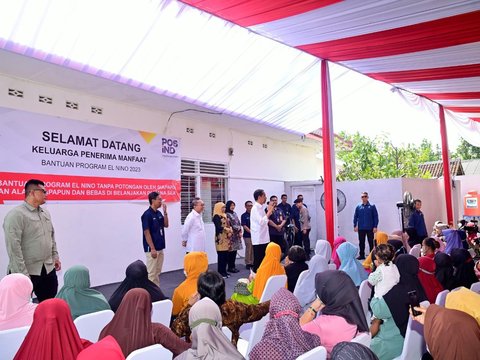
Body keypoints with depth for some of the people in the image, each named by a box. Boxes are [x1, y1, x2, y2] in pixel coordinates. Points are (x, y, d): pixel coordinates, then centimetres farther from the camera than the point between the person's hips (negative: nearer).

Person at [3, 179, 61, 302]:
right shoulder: (16, 215, -14)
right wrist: (22, 273, -21)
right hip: (26, 272, -7)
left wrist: (55, 256, 15)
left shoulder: (46, 213, 11)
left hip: (48, 269, 7)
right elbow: (13, 247, -19)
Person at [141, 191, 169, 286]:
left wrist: (165, 212, 0)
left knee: (157, 272, 15)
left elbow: (166, 225, 12)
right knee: (151, 273, -1)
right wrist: (152, 249, -18)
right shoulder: (147, 214, -15)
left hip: (160, 248, 8)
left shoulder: (159, 213, 9)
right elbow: (146, 233, -17)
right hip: (152, 249, -8)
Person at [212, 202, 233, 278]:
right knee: (221, 256, -6)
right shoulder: (216, 216, -7)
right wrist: (226, 229, -30)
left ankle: (224, 271, 18)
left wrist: (230, 229, -4)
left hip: (226, 238, 8)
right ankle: (220, 272, 2)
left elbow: (228, 224, 16)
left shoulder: (225, 215, 19)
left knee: (226, 256, 9)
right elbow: (218, 227, -19)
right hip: (220, 238, -8)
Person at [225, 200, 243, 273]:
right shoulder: (227, 214, -8)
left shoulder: (234, 213, 16)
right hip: (231, 235, -7)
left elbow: (239, 223, 16)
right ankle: (230, 267, 4)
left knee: (235, 251, 9)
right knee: (231, 251, -4)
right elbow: (228, 225, -13)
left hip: (236, 235, 7)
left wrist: (240, 232, 5)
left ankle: (233, 266, 17)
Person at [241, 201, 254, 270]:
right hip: (247, 235, -4)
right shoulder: (244, 215, -3)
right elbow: (244, 226, -8)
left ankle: (252, 263, 18)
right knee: (248, 250, 0)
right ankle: (248, 263, 11)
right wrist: (251, 232, -16)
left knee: (254, 250, 7)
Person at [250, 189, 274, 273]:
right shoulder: (255, 208, -15)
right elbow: (261, 222, -25)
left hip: (264, 238, 9)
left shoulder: (261, 207, 13)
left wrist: (269, 212, 9)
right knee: (258, 260, 0)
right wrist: (269, 211, -19)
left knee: (264, 260, 15)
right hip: (258, 240, -9)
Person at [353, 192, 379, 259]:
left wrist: (375, 226, -7)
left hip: (370, 228, -2)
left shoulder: (372, 206, -2)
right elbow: (355, 217, 5)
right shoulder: (358, 207, 3)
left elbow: (375, 217, -3)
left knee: (371, 242, 7)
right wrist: (355, 226, 0)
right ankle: (362, 255, 21)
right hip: (361, 228, 2)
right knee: (361, 242, 10)